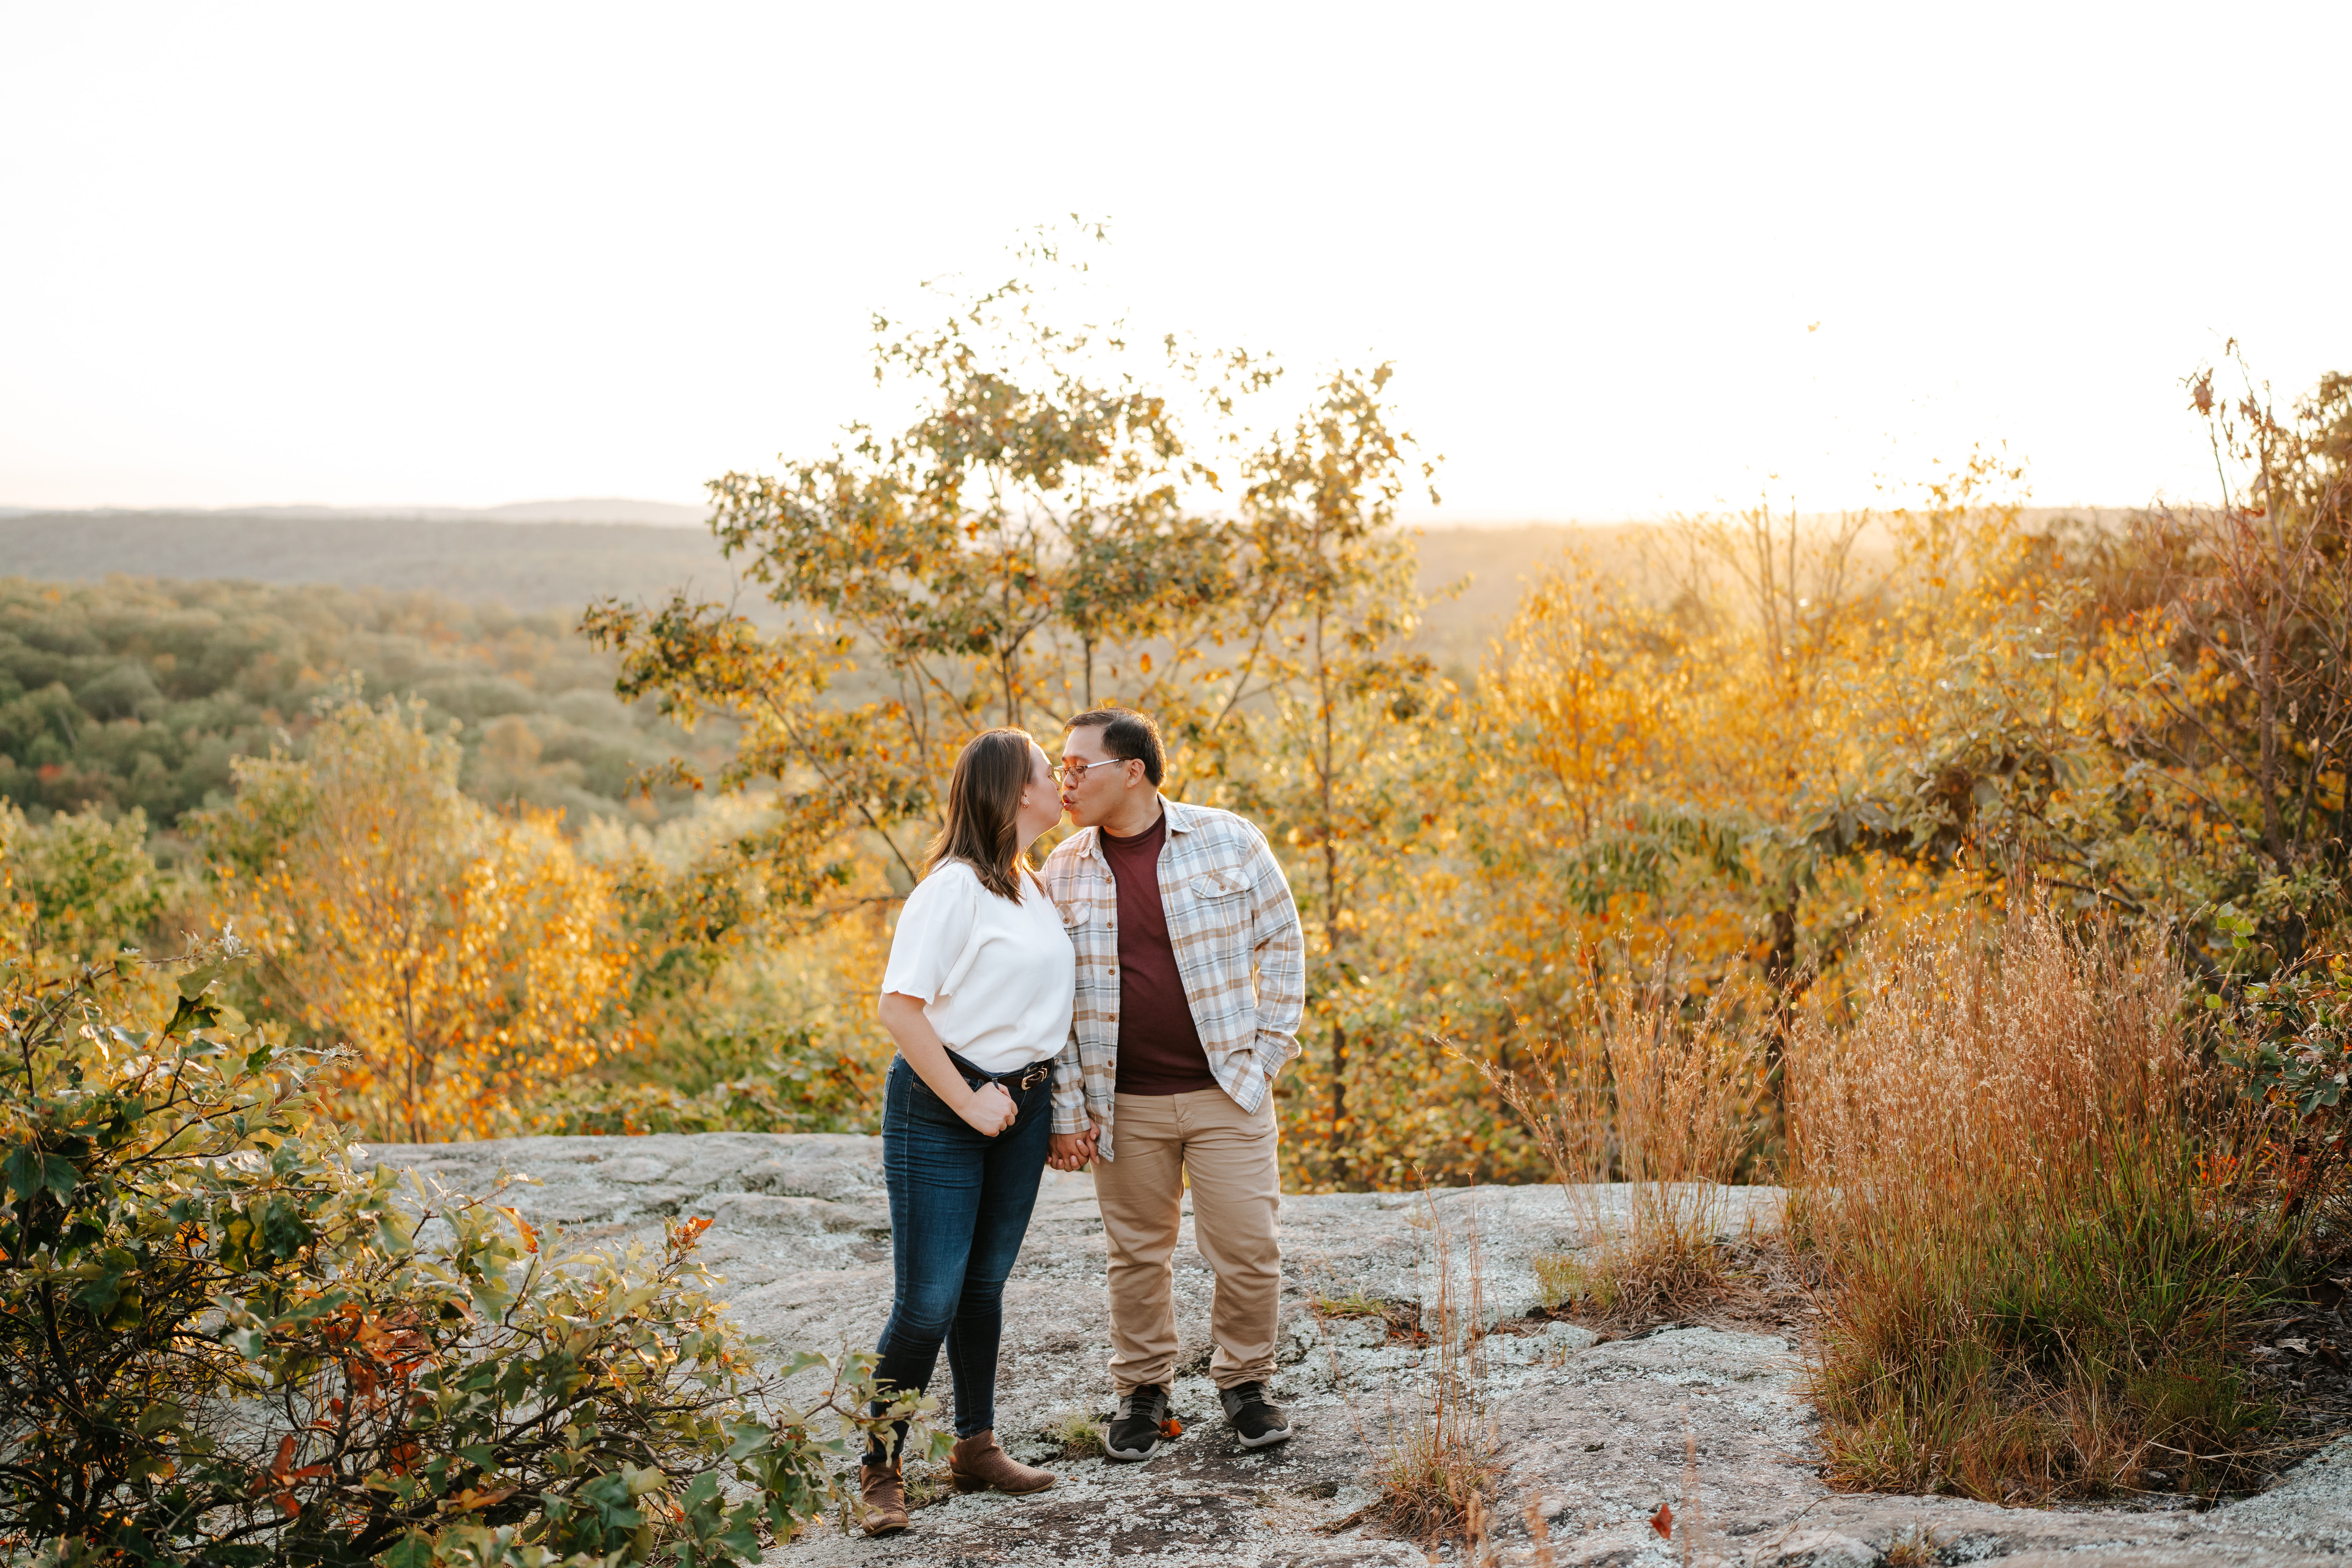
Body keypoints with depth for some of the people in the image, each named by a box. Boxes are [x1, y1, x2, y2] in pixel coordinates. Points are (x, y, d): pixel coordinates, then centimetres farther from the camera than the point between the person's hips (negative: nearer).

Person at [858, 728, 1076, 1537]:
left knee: (985, 1283, 16)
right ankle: (881, 1472, 6)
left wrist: (1049, 1095, 11)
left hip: (1023, 1105, 7)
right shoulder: (955, 887, -16)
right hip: (939, 1107, -7)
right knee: (928, 1301, -6)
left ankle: (976, 1446, 28)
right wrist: (968, 1104, -18)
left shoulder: (1035, 887, 10)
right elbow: (900, 1006, -21)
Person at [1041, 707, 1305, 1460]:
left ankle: (1244, 1383, 20)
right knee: (1137, 1255, 8)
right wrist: (1066, 1108, 1)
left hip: (1227, 1092, -1)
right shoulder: (1064, 871, 2)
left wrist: (1268, 1045, 0)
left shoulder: (1228, 841, -4)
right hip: (1125, 1102, 2)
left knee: (1248, 1249, -1)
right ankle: (1142, 1392, 26)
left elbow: (1281, 942, 6)